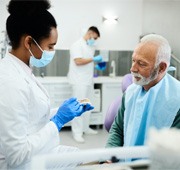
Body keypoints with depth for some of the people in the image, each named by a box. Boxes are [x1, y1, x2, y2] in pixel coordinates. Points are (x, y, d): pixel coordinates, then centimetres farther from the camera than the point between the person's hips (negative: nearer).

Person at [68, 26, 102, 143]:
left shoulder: (90, 46, 14)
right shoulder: (78, 45, -10)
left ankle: (85, 127, 24)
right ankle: (77, 132, -2)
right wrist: (93, 59, -15)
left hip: (88, 80, 8)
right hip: (79, 81, -8)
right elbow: (78, 61, -20)